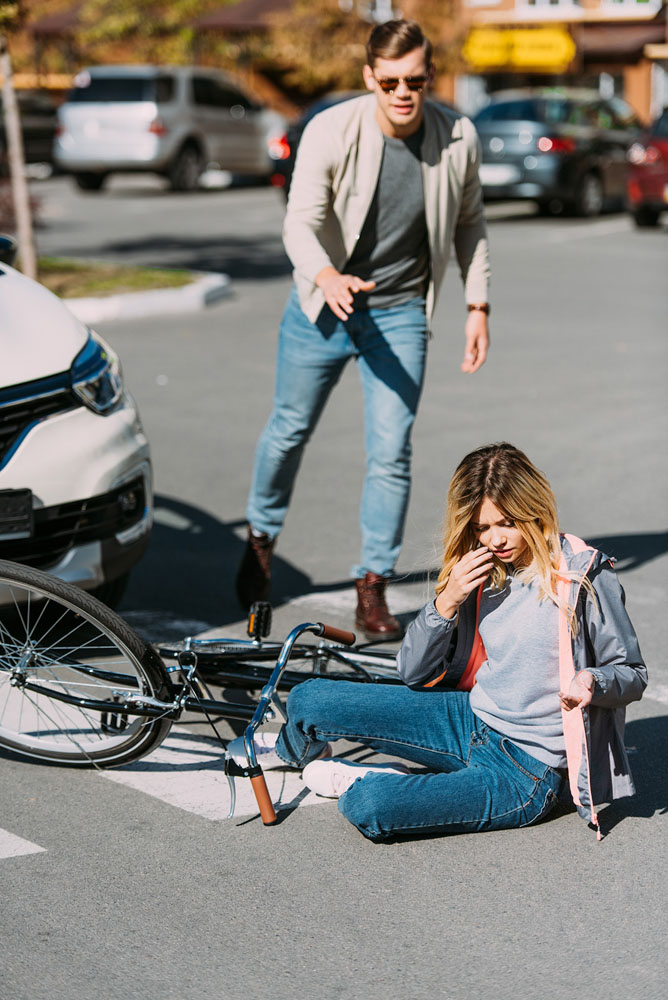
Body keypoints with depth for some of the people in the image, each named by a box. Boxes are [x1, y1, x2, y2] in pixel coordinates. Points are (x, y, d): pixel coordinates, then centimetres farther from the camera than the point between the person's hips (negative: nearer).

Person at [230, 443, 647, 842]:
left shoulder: (584, 575, -14)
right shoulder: (478, 573, 2)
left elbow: (632, 674, -5)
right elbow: (414, 674, 2)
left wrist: (592, 682, -28)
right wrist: (446, 602, -14)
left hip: (527, 773, -6)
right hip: (471, 720, 6)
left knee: (369, 807, -29)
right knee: (309, 700, -2)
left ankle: (357, 780, 9)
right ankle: (297, 749, 35)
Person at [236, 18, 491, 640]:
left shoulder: (458, 139, -8)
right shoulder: (330, 132, -17)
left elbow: (469, 223, 7)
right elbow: (300, 221, -23)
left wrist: (478, 305, 4)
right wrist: (327, 276, -43)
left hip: (400, 312, 1)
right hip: (322, 306, -1)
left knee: (391, 453, -5)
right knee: (290, 430, 14)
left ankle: (372, 588, 8)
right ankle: (261, 536, 41)